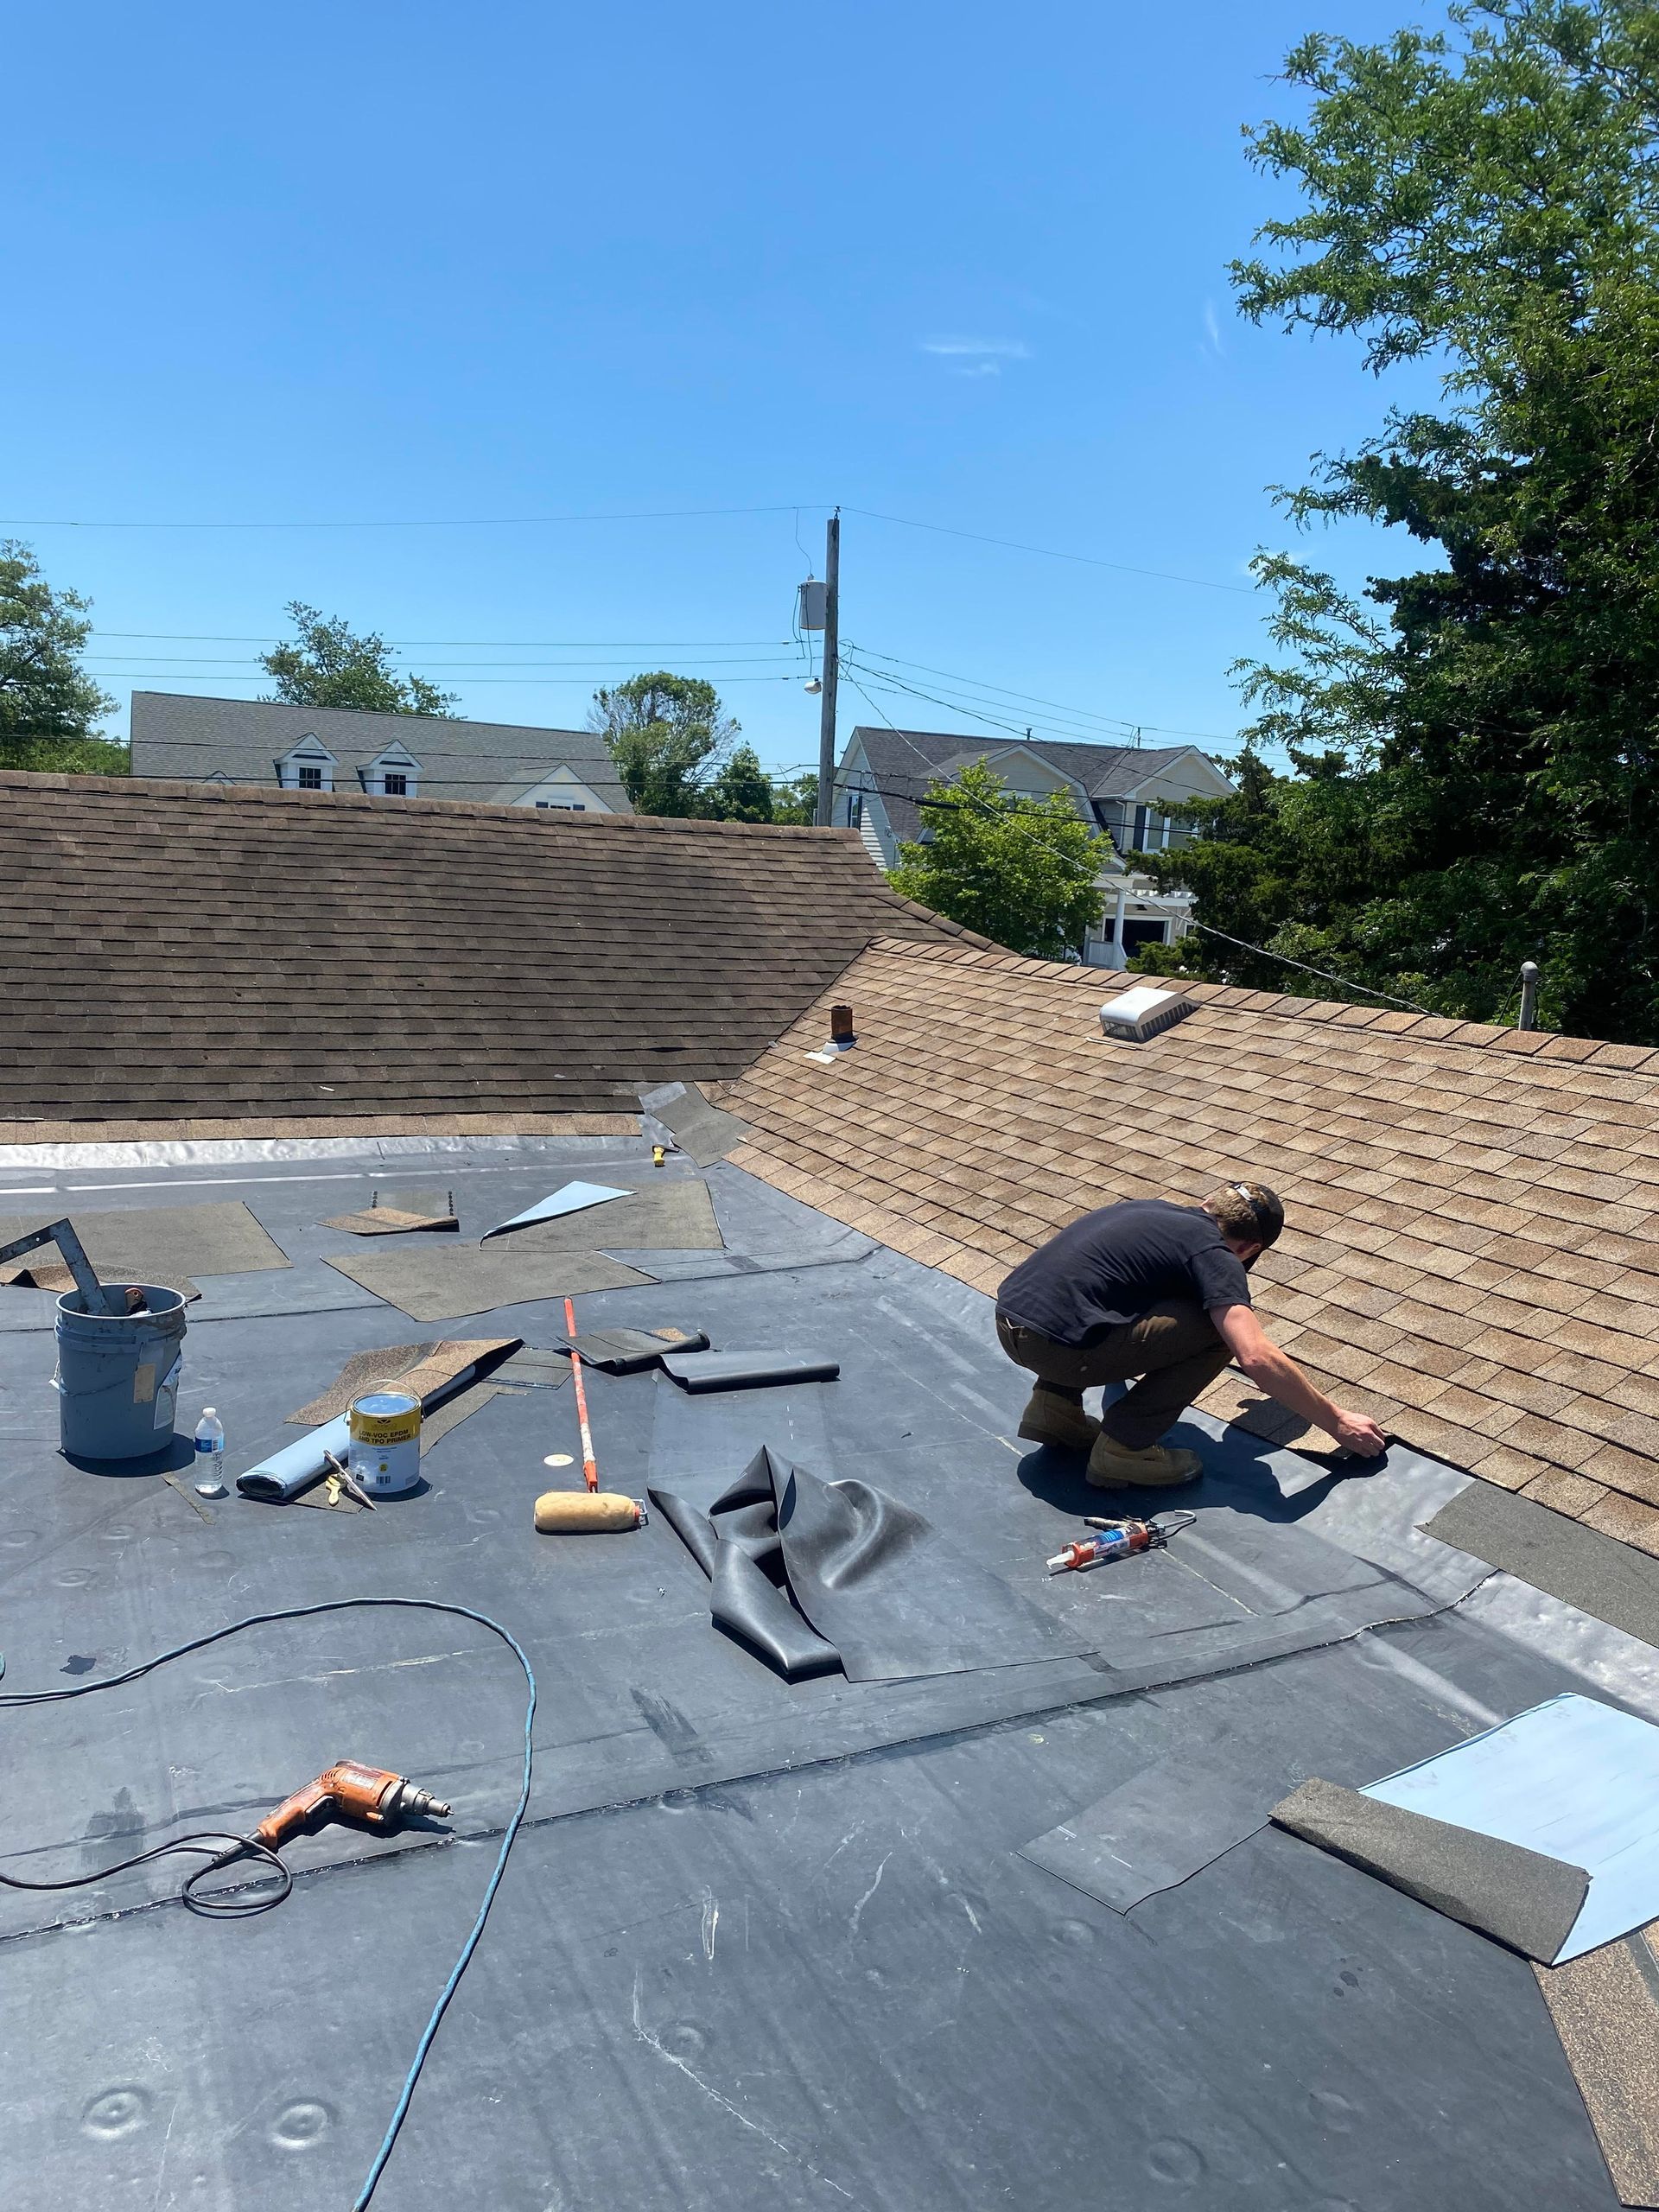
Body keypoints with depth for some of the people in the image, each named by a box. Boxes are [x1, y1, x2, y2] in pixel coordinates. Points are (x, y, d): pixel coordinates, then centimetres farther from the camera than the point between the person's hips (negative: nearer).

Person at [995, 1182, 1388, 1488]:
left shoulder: (1150, 1207, 23)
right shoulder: (1213, 1255, -1)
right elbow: (1258, 1359, -13)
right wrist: (1338, 1422, 0)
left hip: (1007, 1318, 8)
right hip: (1055, 1347, -8)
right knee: (1218, 1327, 1)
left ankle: (1053, 1406, 19)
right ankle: (1123, 1448, 2)